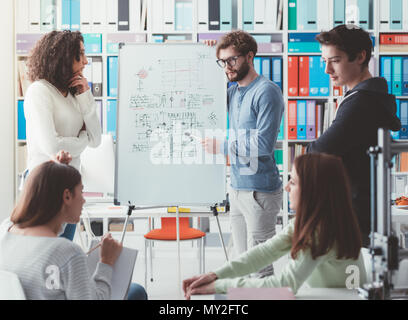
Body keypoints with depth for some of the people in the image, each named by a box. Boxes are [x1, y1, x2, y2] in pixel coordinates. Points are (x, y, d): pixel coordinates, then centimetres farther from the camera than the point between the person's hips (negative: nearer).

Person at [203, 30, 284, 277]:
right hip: (237, 188, 8)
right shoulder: (232, 91, 12)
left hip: (260, 190, -8)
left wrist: (221, 147, -11)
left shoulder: (267, 91, -12)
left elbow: (264, 145, -19)